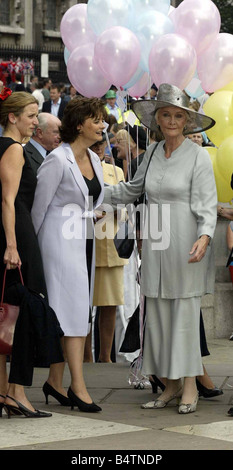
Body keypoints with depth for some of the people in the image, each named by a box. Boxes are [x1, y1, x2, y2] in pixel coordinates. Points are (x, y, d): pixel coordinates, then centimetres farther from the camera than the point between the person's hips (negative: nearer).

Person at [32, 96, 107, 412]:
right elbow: (39, 205, -9)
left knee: (77, 312, 8)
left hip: (85, 241, 8)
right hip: (62, 241, -8)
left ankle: (55, 380, 15)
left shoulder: (94, 159, 11)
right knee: (75, 309, -10)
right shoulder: (57, 160, -13)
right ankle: (78, 386, -9)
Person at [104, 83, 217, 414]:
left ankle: (190, 385, 7)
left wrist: (204, 237, -26)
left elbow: (206, 205, -11)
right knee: (158, 314, 7)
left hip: (186, 245, -6)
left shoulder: (198, 156, -6)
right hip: (155, 243, 6)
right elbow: (132, 190, 24)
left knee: (185, 311, -3)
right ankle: (171, 386, 15)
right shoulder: (153, 153, 11)